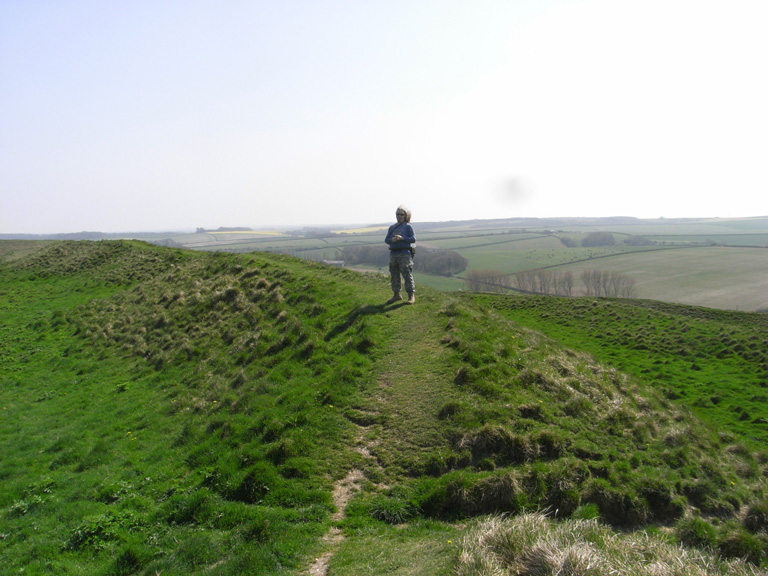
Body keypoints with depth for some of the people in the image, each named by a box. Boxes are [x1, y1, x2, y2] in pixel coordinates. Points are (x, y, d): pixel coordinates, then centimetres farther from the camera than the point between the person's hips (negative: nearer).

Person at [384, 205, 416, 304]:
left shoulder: (408, 226, 3)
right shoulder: (392, 227, 18)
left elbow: (413, 239, -5)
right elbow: (386, 240, 11)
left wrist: (402, 238, -19)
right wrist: (392, 240, -12)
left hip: (404, 253, -5)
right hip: (393, 254, 5)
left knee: (407, 274, -9)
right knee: (394, 275, 7)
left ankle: (411, 295, -7)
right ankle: (396, 294, 17)